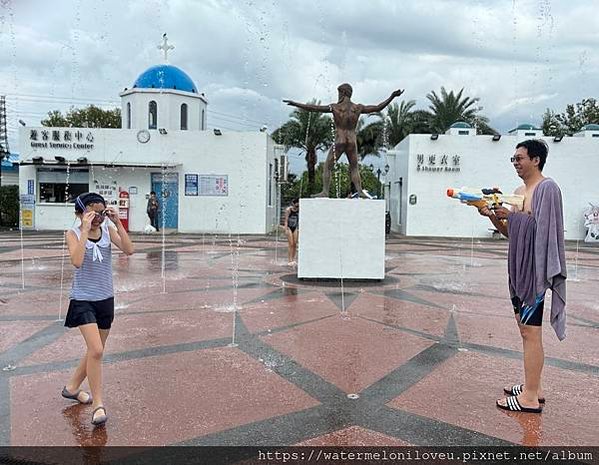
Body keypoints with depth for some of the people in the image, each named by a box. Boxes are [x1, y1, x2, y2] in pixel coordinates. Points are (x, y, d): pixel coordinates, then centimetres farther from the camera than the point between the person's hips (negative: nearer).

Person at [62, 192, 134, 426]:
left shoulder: (108, 229, -1)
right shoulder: (73, 233, -8)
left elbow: (129, 250, -16)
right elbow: (77, 262, -26)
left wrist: (117, 223, -19)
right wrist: (85, 230, -26)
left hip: (105, 299, 5)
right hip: (82, 299, -4)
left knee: (96, 351, 16)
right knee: (96, 350, -15)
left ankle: (72, 387, 40)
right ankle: (98, 404, 0)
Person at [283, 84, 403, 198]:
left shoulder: (335, 107, -7)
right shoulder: (358, 108, 2)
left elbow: (313, 108, -7)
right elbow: (378, 108, 10)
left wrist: (295, 104, -1)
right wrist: (392, 97, 18)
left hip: (339, 142, -3)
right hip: (352, 143, 3)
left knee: (327, 167, 7)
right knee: (354, 168, 17)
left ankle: (325, 192, -2)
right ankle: (360, 191, 6)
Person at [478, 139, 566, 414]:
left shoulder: (547, 188, -10)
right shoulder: (519, 191, 16)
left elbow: (545, 229, -17)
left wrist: (512, 216, -18)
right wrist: (493, 216, 2)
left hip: (535, 267, -9)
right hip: (518, 266, 9)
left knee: (530, 331, -5)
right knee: (526, 327, 14)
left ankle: (531, 398, 3)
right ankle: (533, 386, 26)